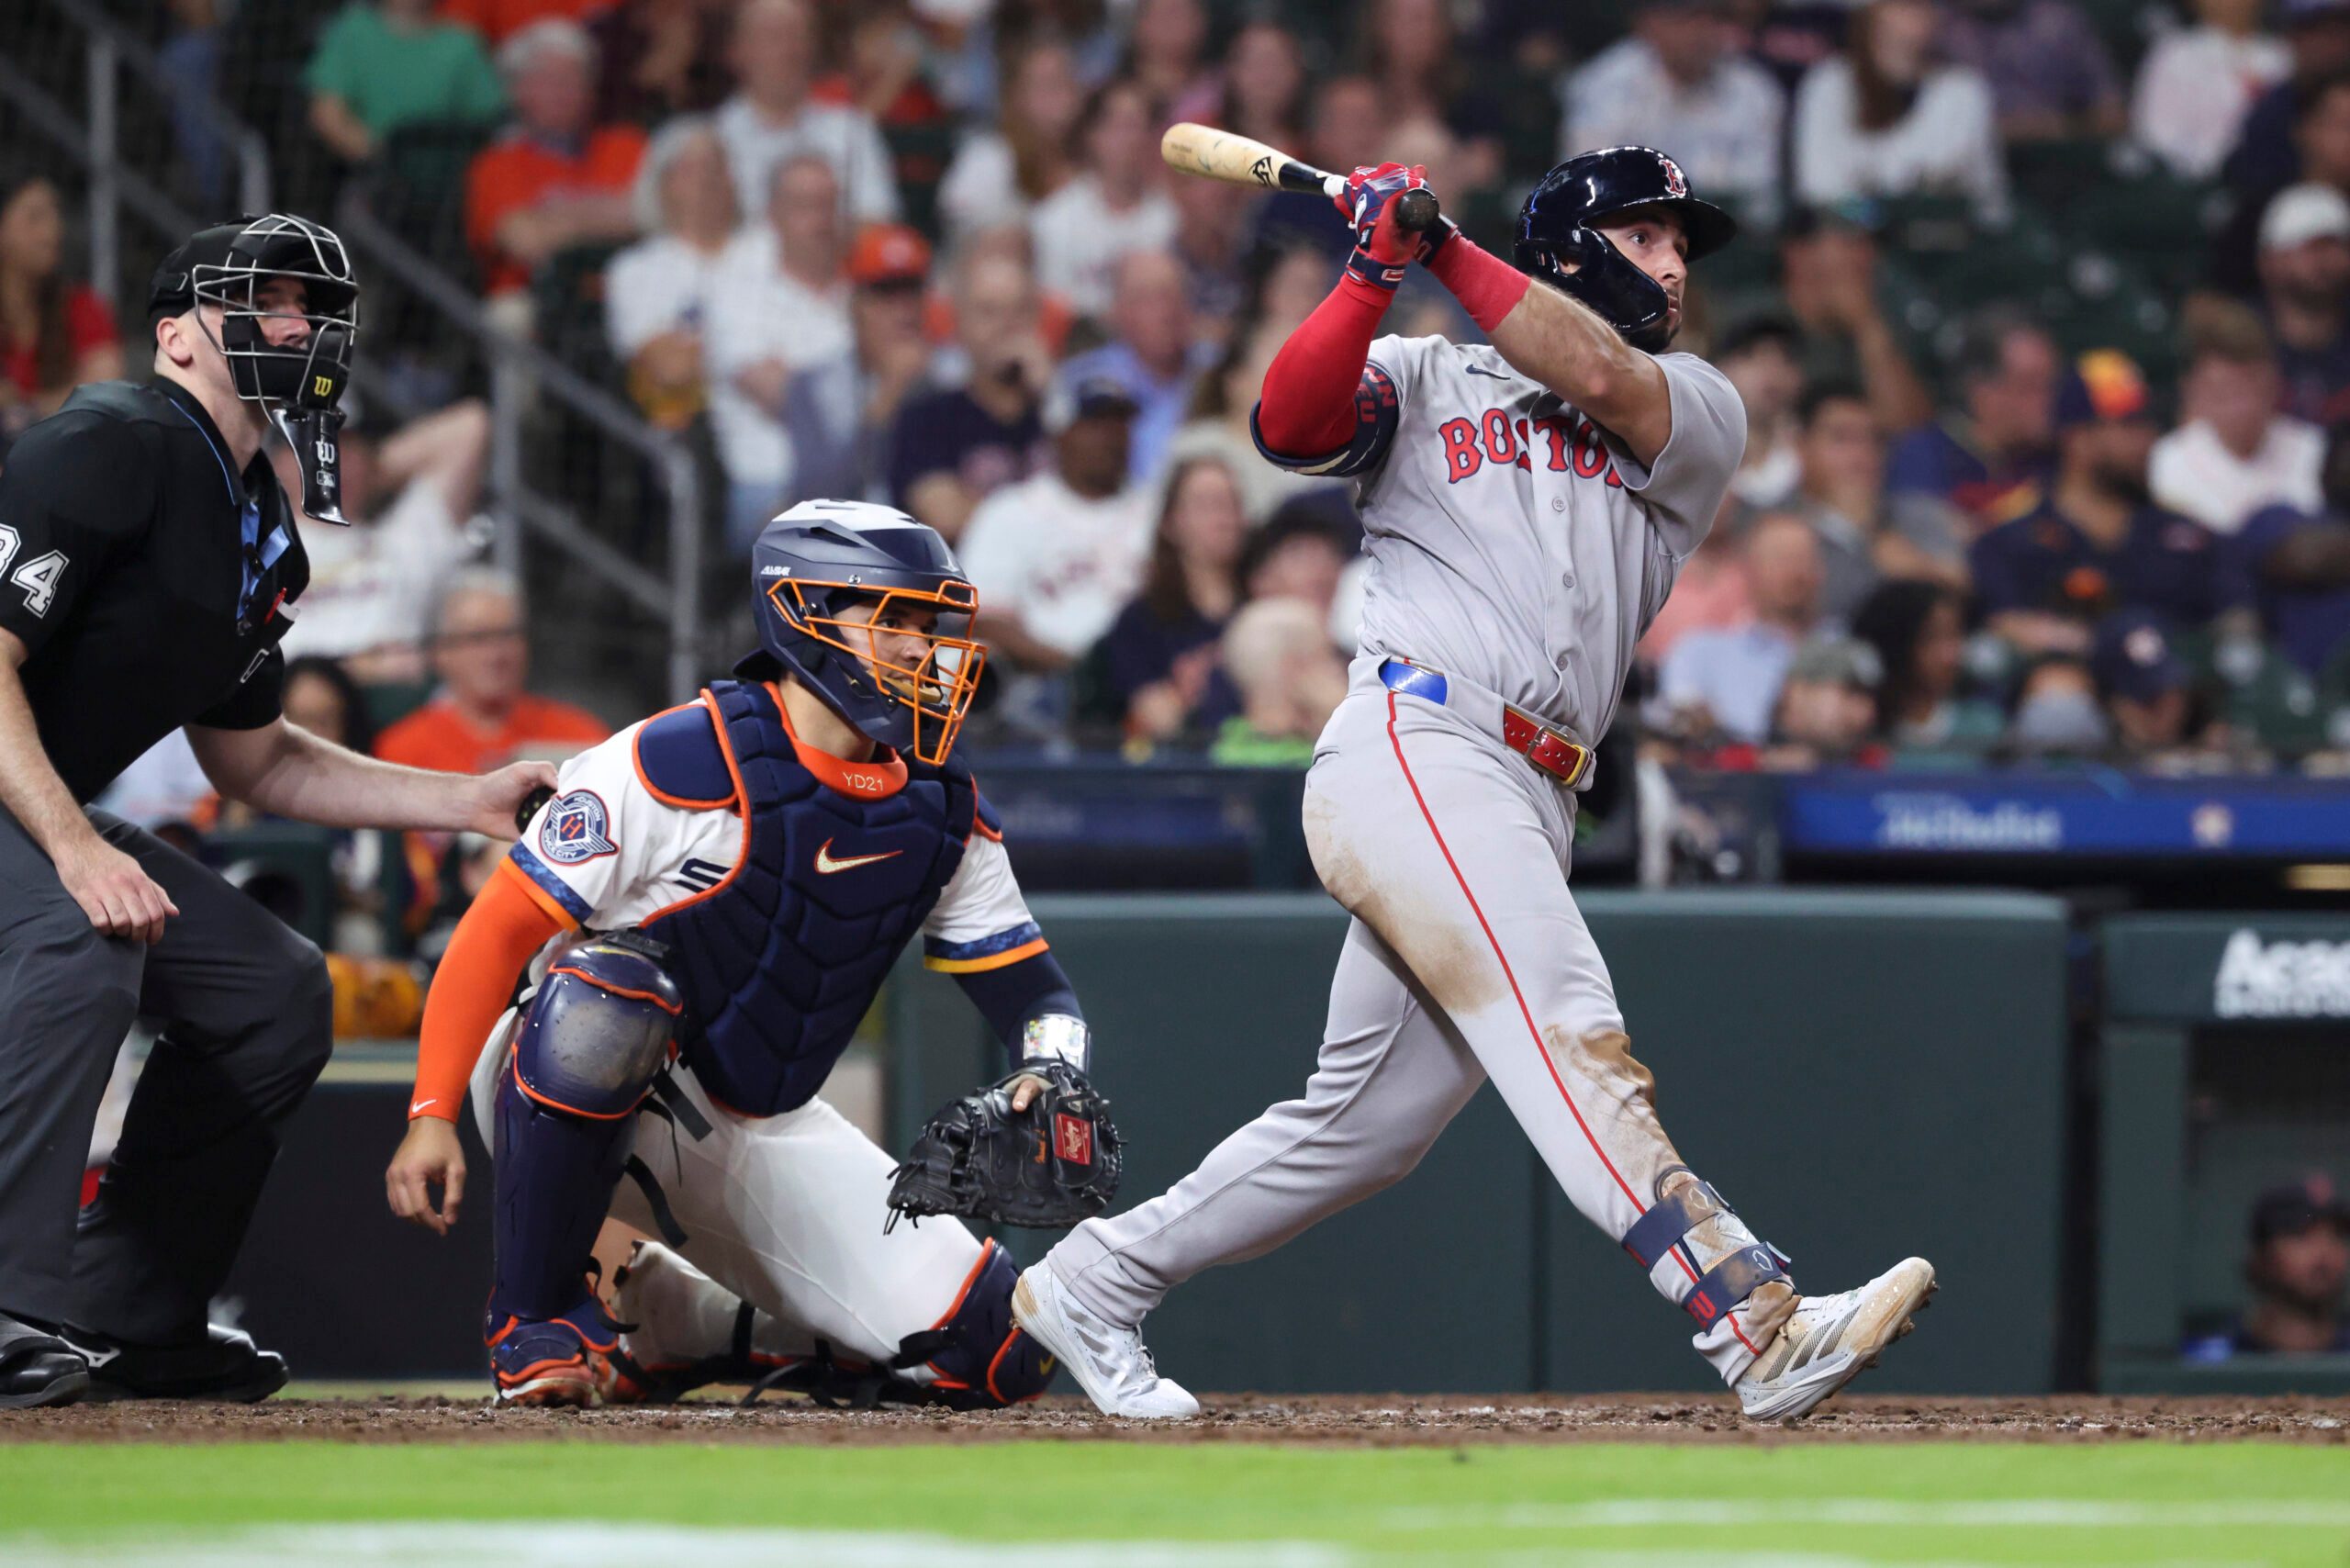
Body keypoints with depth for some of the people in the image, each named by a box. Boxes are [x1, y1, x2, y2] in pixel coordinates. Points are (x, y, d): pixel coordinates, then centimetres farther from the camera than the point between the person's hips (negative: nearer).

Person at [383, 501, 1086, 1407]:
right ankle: (538, 1319, -22)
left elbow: (1035, 992, 5)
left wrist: (1055, 1082, -19)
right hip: (575, 1105, -5)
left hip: (761, 1139, 5)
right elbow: (501, 930, -18)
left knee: (999, 1352, -9)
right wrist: (432, 1114, -27)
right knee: (604, 991, -41)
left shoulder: (942, 813, 0)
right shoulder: (679, 763, -19)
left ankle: (655, 1319, 10)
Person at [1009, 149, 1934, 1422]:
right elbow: (1290, 422, -2)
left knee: (1365, 1125, 9)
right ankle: (1759, 1330, -37)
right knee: (1573, 1046, -22)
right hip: (1409, 749, -6)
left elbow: (1599, 378, 0)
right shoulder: (1423, 377, 16)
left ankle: (1088, 1288, 23)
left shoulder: (1701, 413, 21)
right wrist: (1375, 273, -10)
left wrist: (1450, 254, 2)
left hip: (1530, 814, 6)